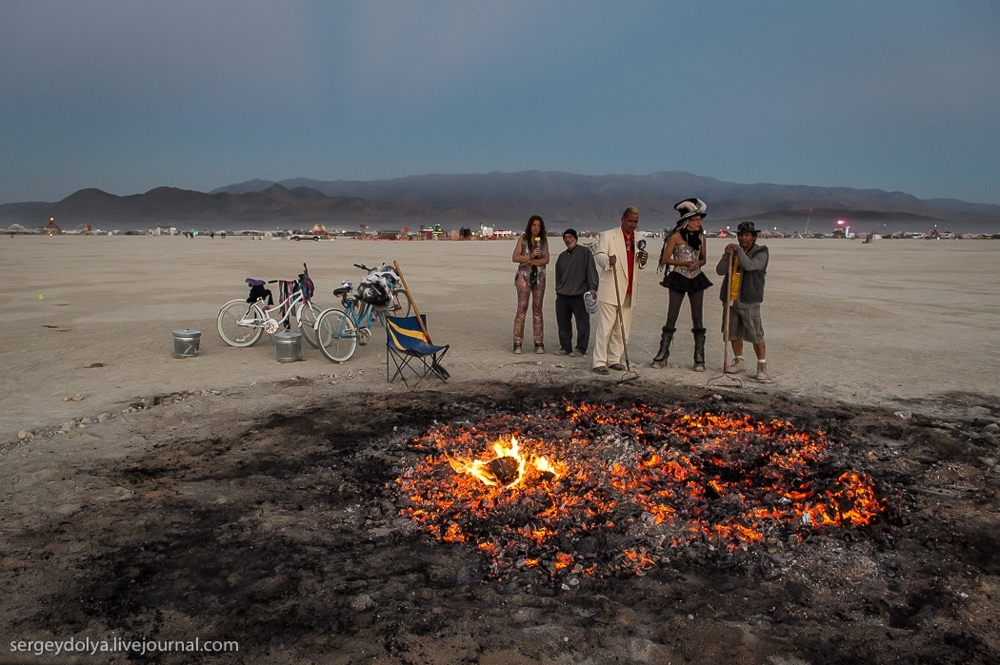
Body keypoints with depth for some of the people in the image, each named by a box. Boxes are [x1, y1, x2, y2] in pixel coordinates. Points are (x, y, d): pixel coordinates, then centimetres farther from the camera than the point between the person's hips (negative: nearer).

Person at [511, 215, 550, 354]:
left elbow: (546, 260, -1)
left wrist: (530, 261, -12)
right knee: (522, 307, -9)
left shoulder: (544, 240, 8)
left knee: (537, 308, 5)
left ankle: (539, 343, 8)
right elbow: (515, 258, -5)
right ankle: (517, 343, -6)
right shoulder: (522, 239, 2)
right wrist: (531, 256, -16)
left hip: (540, 276, 3)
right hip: (524, 276, -3)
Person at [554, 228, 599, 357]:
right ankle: (565, 347, 16)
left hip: (580, 295, -6)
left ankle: (581, 349, 4)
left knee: (582, 323, -3)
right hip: (562, 296, 6)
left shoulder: (585, 252, -1)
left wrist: (592, 287, -17)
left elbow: (591, 270, -9)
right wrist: (558, 290, 19)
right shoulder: (562, 256, 18)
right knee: (563, 323, 7)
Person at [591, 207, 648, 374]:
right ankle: (599, 362, -4)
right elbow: (598, 255, -6)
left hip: (629, 291, 6)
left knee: (623, 329, 9)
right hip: (610, 289, -6)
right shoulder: (608, 235, 0)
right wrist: (608, 260, -28)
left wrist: (643, 261, -2)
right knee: (605, 327, -7)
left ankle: (614, 359, 19)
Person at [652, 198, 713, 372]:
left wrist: (697, 263, -9)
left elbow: (703, 259, 14)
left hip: (697, 280, 4)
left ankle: (699, 358, 8)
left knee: (698, 318, 3)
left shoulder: (701, 237, 7)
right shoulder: (676, 236, -7)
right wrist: (684, 263, -18)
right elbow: (665, 259, -7)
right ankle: (662, 354, 10)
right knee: (671, 317, 0)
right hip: (678, 279, -4)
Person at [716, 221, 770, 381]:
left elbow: (750, 266, -20)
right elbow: (720, 271, 1)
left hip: (749, 302, -5)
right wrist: (727, 255, -14)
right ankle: (739, 362, 25)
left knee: (756, 336, -6)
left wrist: (739, 250, -20)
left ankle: (762, 366, 1)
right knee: (734, 334, 12)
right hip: (730, 300, 5)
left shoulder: (761, 252, -1)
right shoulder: (734, 252, 13)